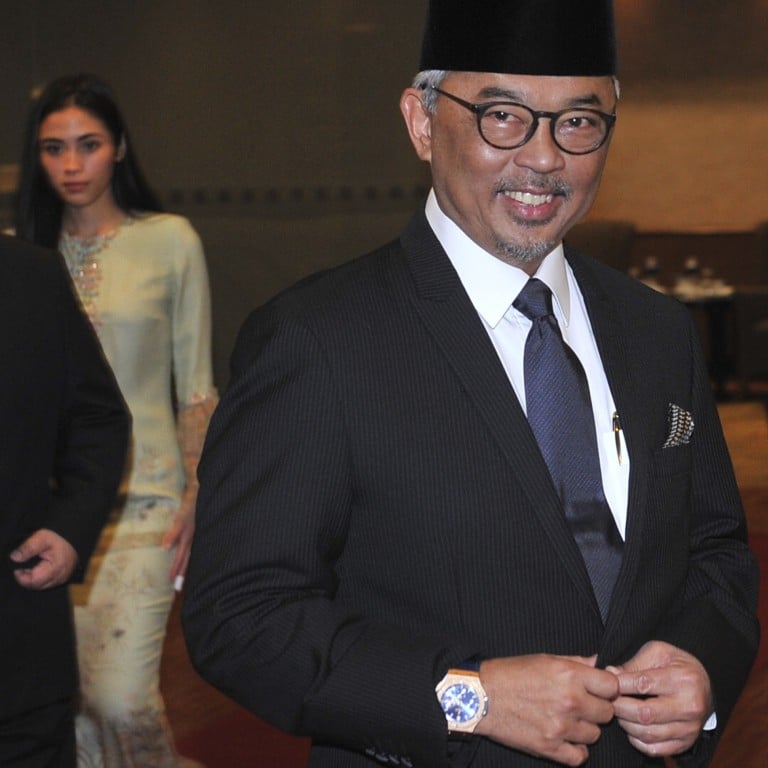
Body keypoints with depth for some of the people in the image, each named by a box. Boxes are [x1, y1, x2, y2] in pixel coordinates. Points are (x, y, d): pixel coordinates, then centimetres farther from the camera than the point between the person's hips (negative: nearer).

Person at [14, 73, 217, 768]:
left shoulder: (169, 241, 0)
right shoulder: (27, 251, 8)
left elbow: (196, 386, 2)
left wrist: (196, 494, -5)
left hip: (142, 498, -3)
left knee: (121, 697, -15)